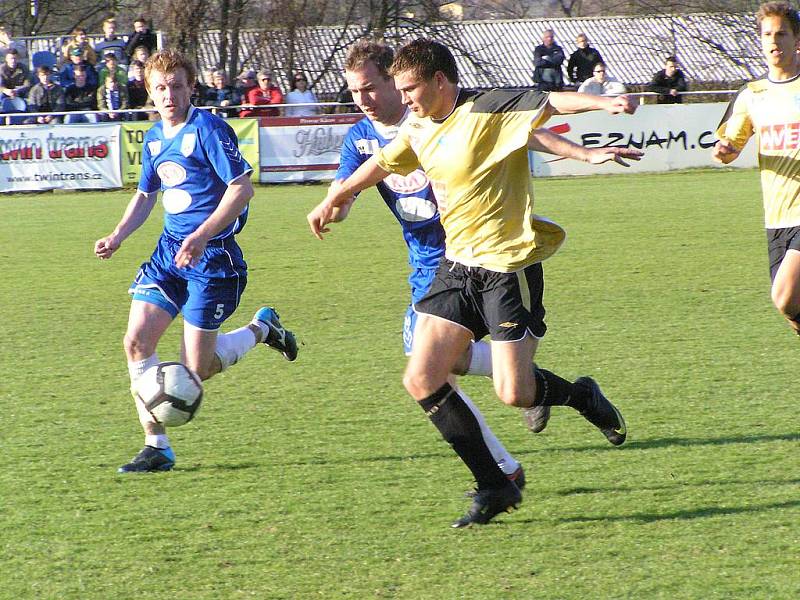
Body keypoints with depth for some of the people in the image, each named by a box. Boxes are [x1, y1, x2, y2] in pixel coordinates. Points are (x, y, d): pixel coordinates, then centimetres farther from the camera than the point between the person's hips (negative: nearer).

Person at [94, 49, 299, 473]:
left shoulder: (207, 129, -13)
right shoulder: (154, 138, 11)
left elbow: (242, 187, -19)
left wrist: (202, 236, -27)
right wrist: (117, 237, 10)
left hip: (212, 255, -7)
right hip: (169, 250, 7)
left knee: (195, 370, -4)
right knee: (136, 340, -10)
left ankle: (261, 329, 24)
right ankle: (157, 448, -2)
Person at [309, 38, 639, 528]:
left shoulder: (486, 110, -15)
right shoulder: (419, 129, 9)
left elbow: (551, 102, -27)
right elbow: (380, 164, 27)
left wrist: (603, 103, -46)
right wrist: (334, 200, 43)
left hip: (509, 266, -8)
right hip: (457, 267, 8)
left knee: (513, 393, -11)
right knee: (422, 380, -2)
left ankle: (581, 396, 24)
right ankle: (494, 487, 7)